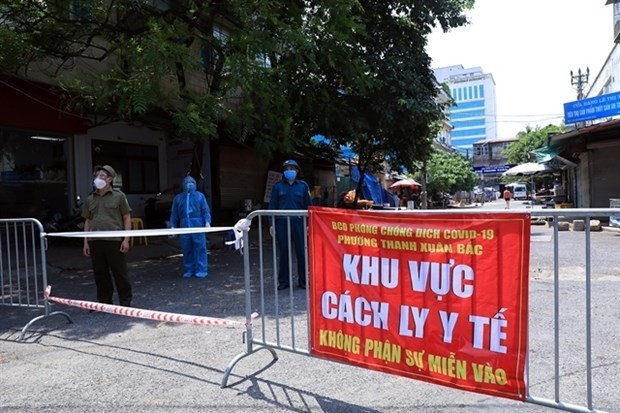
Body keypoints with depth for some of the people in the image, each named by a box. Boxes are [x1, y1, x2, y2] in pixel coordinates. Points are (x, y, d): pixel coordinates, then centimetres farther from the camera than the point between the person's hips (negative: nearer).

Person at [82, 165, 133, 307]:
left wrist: (126, 239, -7)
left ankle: (125, 303, 11)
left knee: (120, 273, 1)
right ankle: (104, 302, 24)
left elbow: (127, 217, 0)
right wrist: (86, 242, 10)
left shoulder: (118, 196, 1)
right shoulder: (90, 199, 13)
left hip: (114, 241, -4)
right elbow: (87, 221, 17)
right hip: (95, 242, 4)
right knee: (100, 274, 11)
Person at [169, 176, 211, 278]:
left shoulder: (199, 196, 9)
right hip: (184, 227, 3)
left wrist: (207, 221, -10)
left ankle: (201, 270, 1)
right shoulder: (178, 198, 15)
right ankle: (189, 270, 14)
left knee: (200, 248, -4)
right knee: (186, 249, 4)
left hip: (198, 226, -2)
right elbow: (174, 213, 16)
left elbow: (205, 210, 3)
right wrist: (173, 226, 9)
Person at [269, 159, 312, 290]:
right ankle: (284, 281, 17)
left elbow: (308, 205, 5)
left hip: (299, 222, 0)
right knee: (284, 252, 7)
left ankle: (303, 280, 15)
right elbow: (272, 205, 6)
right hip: (282, 223, 1)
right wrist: (271, 224, 0)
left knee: (301, 251, 3)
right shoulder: (278, 186, 6)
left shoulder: (303, 186, 5)